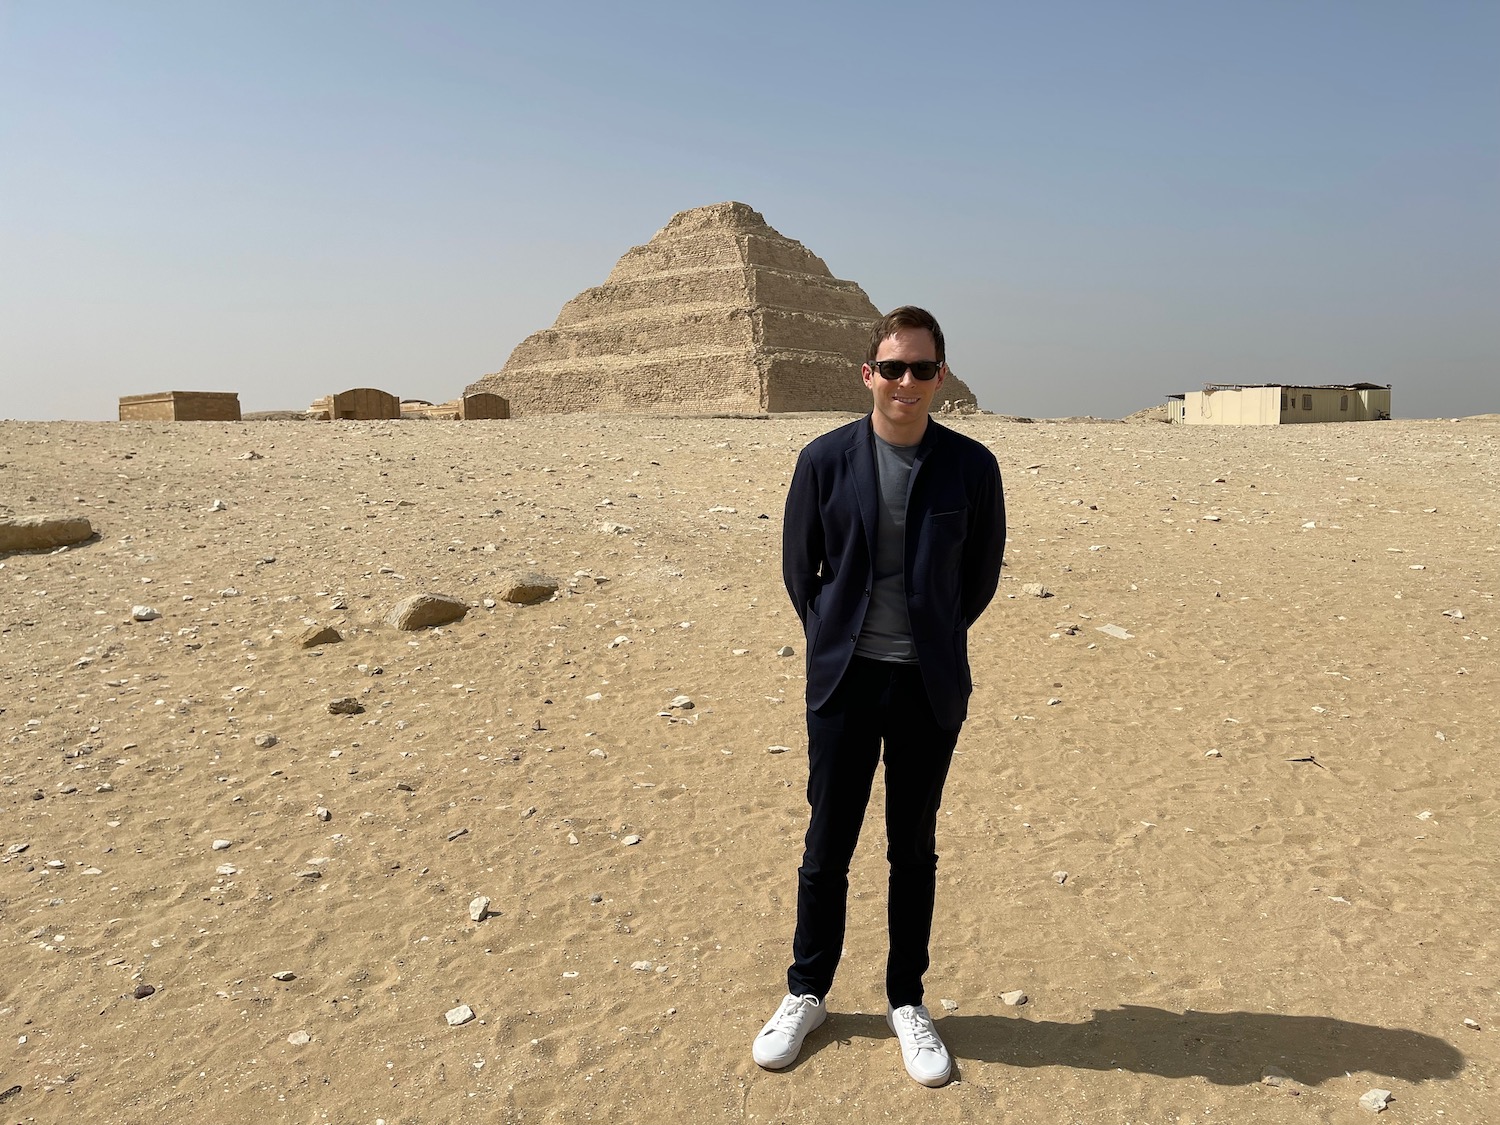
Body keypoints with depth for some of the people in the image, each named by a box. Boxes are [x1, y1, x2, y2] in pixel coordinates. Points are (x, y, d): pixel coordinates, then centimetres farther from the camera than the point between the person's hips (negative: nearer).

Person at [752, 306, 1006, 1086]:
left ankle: (906, 1003, 31)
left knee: (914, 848, 12)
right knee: (827, 845, 10)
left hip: (930, 686, 1)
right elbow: (799, 570, 5)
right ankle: (806, 994, 30)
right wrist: (840, 643, 6)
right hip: (845, 680, 0)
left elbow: (981, 576, 7)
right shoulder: (825, 460, -4)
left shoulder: (972, 466, -3)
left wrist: (932, 643, 10)